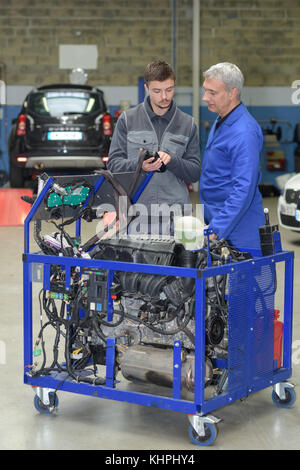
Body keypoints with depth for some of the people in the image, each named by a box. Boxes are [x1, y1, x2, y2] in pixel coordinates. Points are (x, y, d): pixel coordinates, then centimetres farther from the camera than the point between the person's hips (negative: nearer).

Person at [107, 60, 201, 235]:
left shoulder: (188, 124, 10)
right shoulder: (128, 119, 7)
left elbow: (195, 173, 8)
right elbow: (114, 163, 4)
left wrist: (172, 161, -11)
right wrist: (138, 165, -15)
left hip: (174, 210, 1)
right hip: (135, 210, -1)